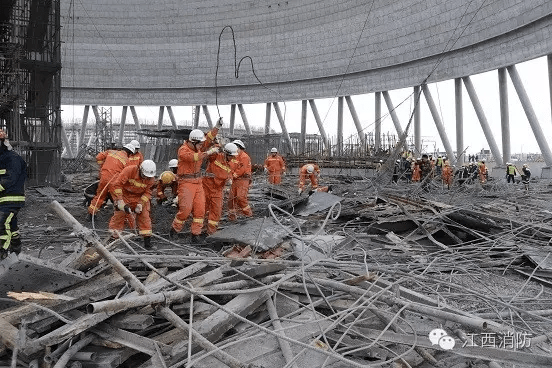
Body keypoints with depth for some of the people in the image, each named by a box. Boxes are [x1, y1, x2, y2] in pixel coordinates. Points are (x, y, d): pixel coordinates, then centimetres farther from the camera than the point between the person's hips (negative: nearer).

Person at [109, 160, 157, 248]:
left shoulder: (151, 179, -18)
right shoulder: (129, 170, -29)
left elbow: (147, 192, -10)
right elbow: (116, 185, -29)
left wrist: (140, 204, -24)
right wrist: (121, 203, -31)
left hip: (140, 197, 2)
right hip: (125, 194, -2)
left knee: (144, 215, -7)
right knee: (119, 215, -2)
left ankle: (147, 239, 1)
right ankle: (113, 237, 11)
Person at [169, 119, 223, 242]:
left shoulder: (198, 147, 7)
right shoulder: (183, 150, -14)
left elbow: (209, 138, 0)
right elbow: (194, 157, -32)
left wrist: (217, 127, -12)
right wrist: (208, 152, -36)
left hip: (197, 182, 7)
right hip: (186, 182, -7)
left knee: (200, 209, 0)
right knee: (185, 209, -10)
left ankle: (195, 234, 6)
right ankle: (174, 229, 13)